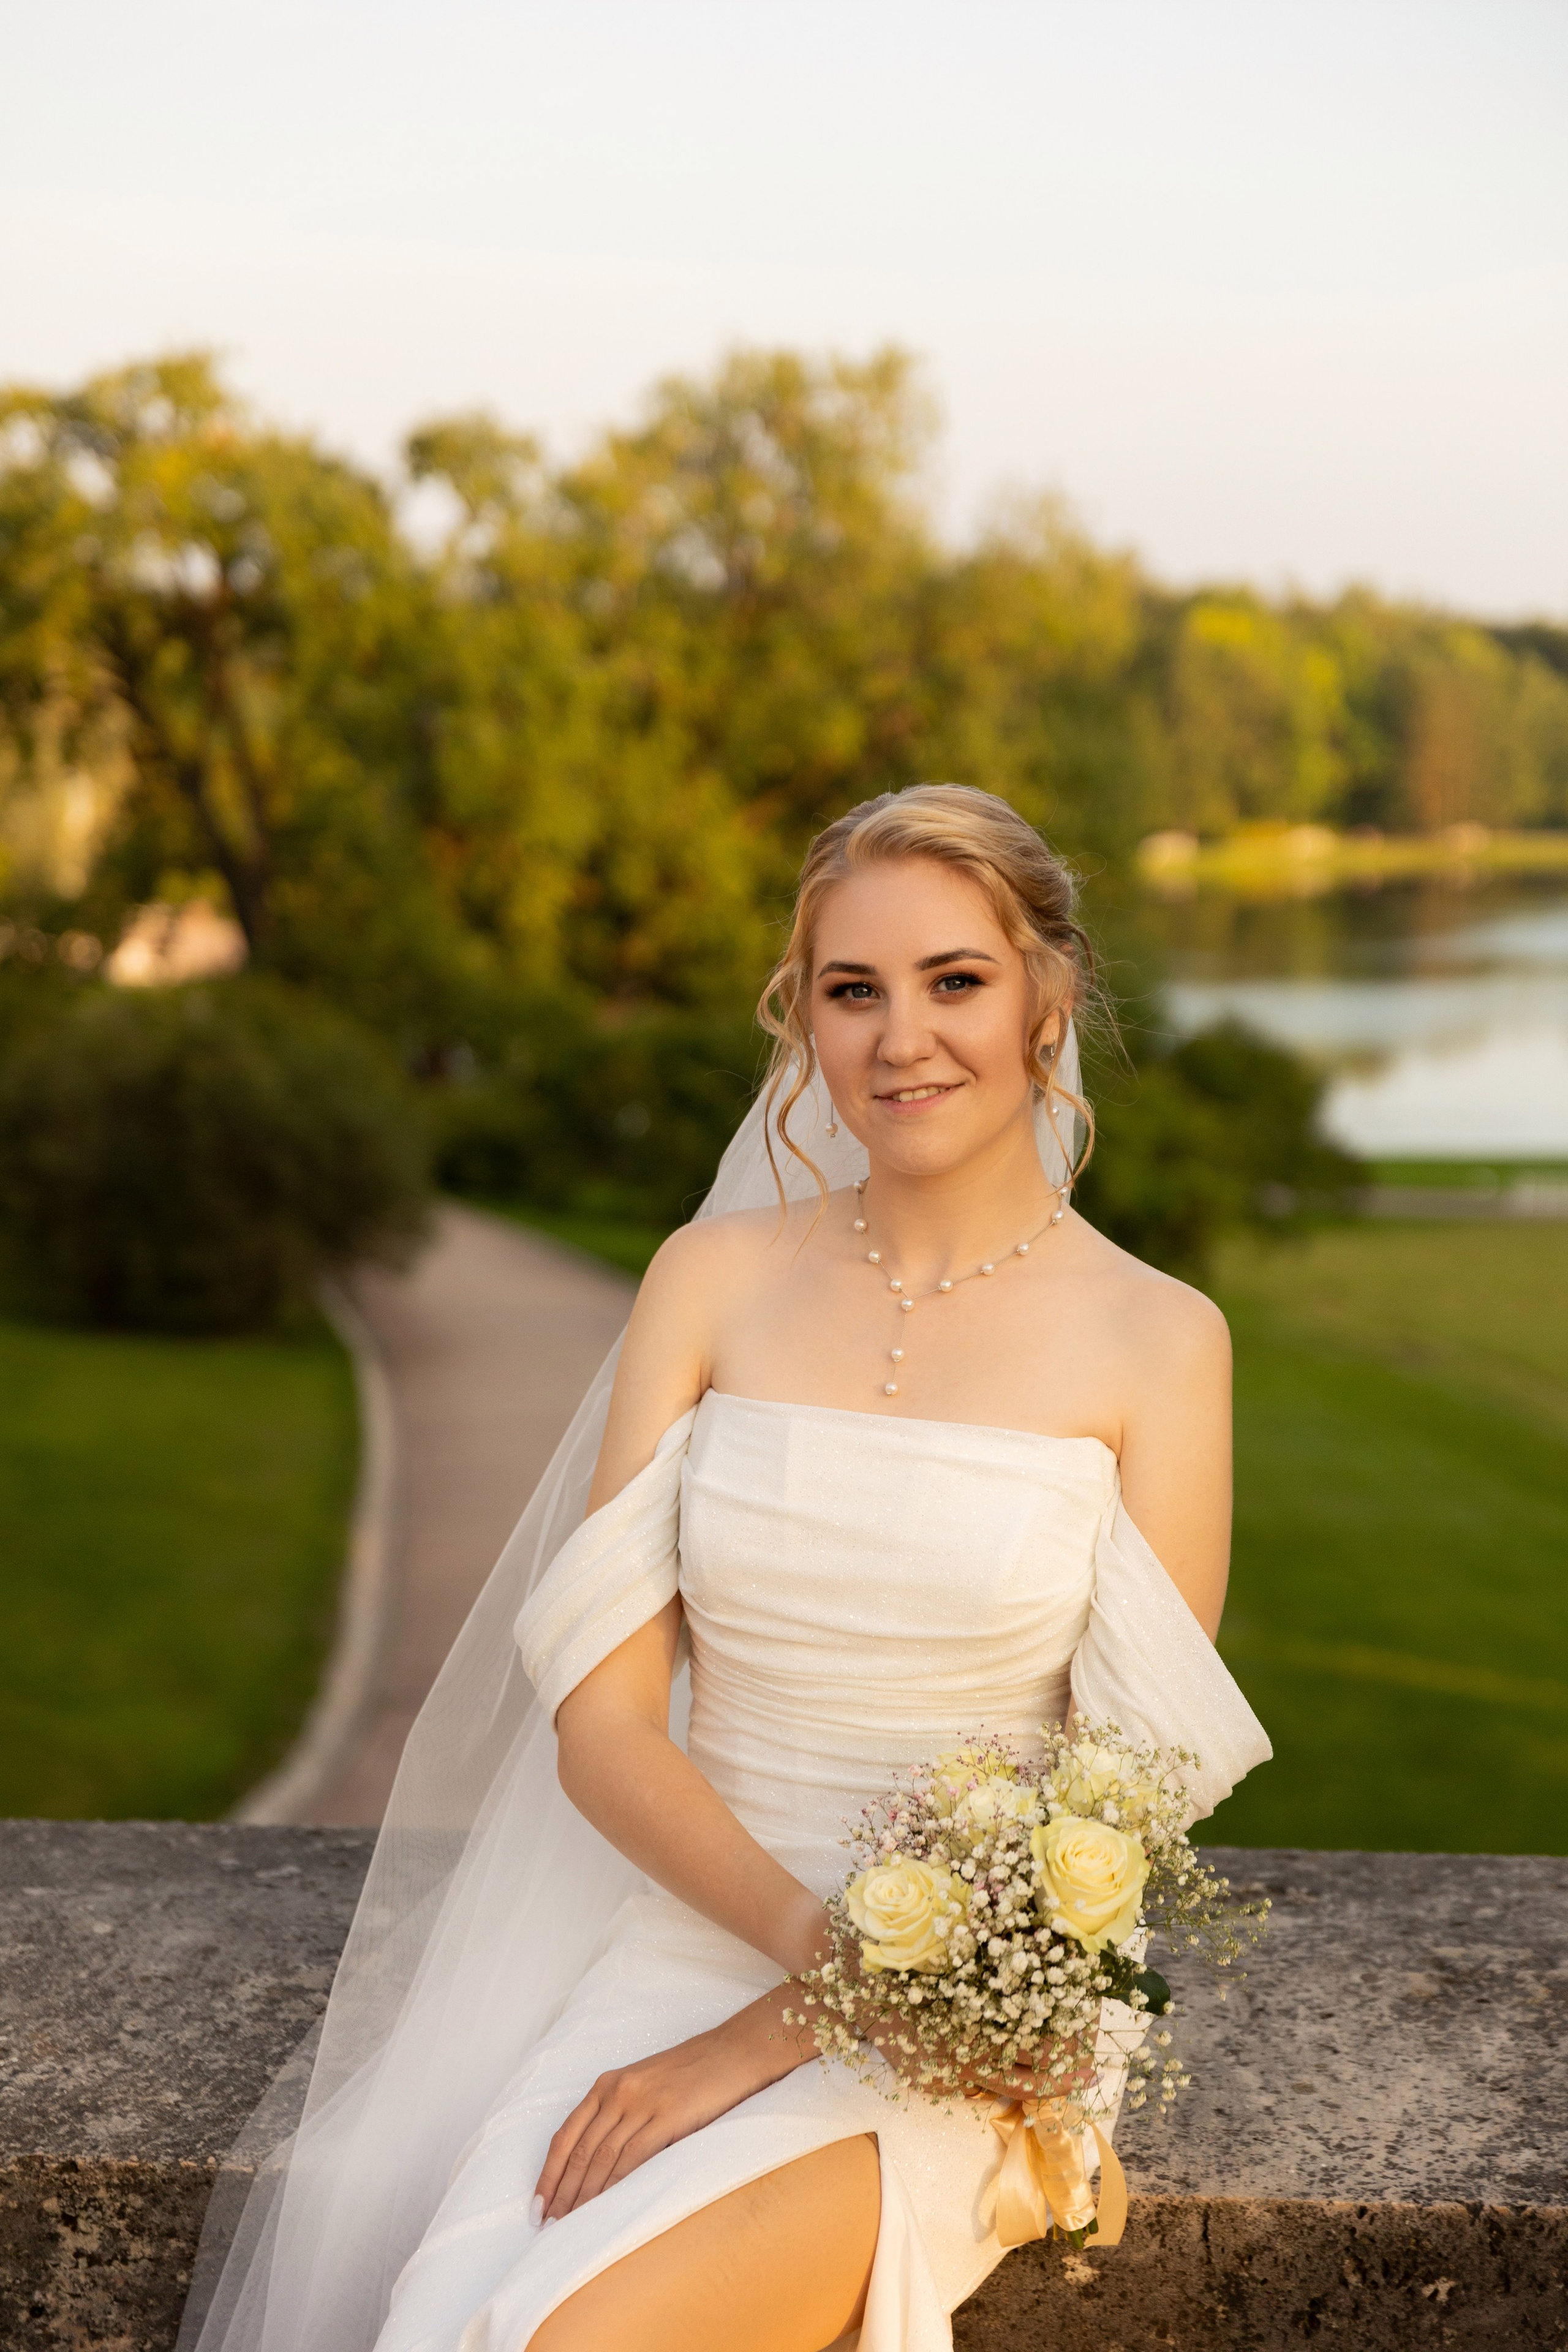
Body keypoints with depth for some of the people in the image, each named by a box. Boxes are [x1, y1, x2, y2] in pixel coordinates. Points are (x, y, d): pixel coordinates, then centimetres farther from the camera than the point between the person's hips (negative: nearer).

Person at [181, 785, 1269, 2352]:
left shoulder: (1153, 1340, -3)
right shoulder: (715, 1281, 4)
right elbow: (602, 1714, 0)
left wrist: (765, 2043, -12)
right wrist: (823, 1938, -17)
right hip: (681, 1936, 3)